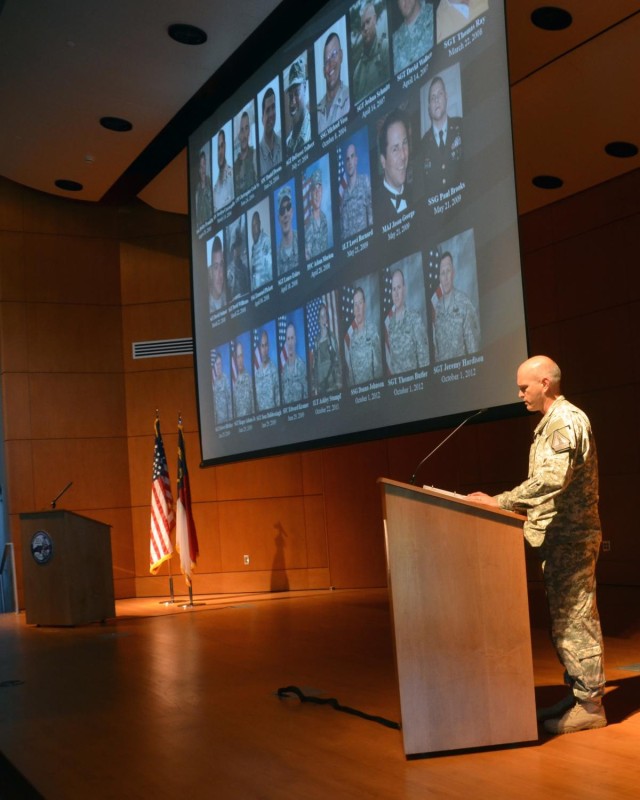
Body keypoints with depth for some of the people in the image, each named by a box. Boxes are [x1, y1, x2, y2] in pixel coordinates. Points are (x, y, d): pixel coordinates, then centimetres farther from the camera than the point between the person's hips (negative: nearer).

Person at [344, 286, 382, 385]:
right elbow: (348, 363, 6)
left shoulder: (372, 331, -3)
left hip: (372, 381, -1)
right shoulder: (349, 334, 0)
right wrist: (352, 383, 0)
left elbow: (378, 362, 2)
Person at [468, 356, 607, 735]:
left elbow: (552, 478, -28)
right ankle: (577, 694, 21)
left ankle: (590, 704, 2)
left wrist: (500, 502, -27)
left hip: (569, 537, -10)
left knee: (575, 618, -5)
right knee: (565, 618, 13)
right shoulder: (553, 422, 17)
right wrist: (516, 504, 14)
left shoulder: (566, 421, -15)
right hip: (559, 536, 10)